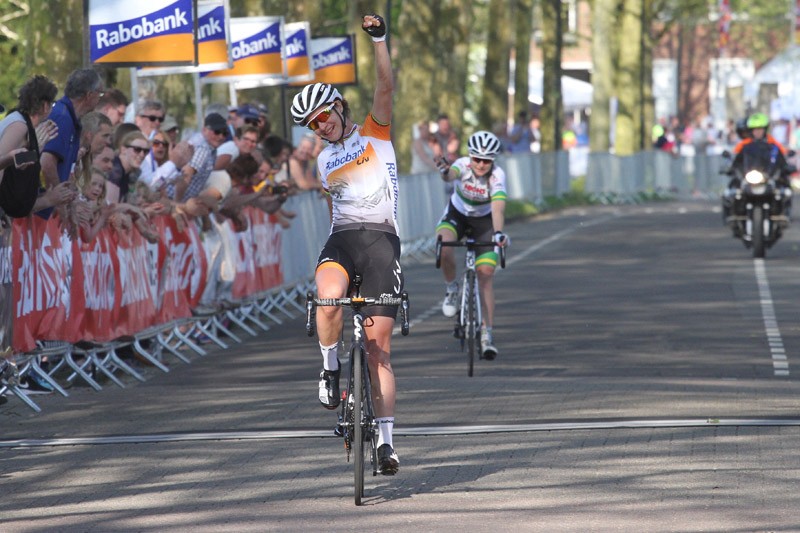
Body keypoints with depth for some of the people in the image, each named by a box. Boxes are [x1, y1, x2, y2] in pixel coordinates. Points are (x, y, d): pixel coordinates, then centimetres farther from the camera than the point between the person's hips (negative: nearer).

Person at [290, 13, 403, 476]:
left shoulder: (375, 133, 10)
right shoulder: (325, 161, 24)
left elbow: (387, 87, -4)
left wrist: (379, 39, -18)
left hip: (381, 239, -3)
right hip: (341, 238, 3)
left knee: (378, 344, -7)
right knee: (329, 298, -35)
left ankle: (387, 439, -4)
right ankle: (331, 368, -11)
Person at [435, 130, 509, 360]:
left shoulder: (497, 176, -28)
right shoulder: (463, 165, -27)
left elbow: (498, 207, -42)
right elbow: (451, 175, -50)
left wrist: (498, 232, -61)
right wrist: (445, 172, -76)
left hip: (484, 220, 0)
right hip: (457, 214, 0)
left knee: (485, 275, -11)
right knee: (444, 246, -33)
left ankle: (487, 333, -5)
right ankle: (451, 287, -4)